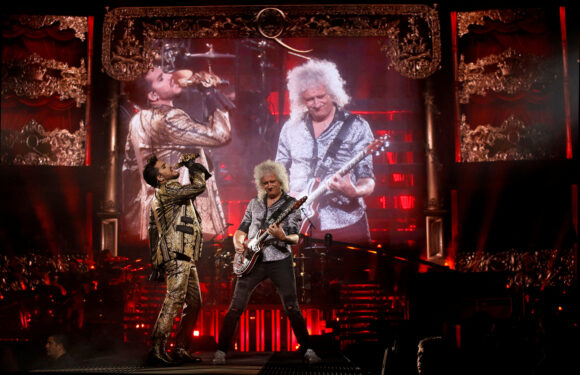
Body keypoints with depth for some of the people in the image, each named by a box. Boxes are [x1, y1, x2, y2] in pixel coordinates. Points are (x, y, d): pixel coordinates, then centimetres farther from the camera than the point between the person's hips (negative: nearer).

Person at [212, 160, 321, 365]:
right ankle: (221, 350, 7)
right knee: (236, 307, -1)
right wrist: (238, 244, -3)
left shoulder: (291, 204, 0)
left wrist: (283, 237, -31)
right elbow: (241, 229, 18)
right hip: (252, 260, 3)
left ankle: (307, 349, 8)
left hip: (280, 261, -3)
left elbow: (295, 238, -8)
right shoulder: (254, 203, 13)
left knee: (292, 308, -4)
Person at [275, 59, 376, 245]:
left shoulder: (356, 127, -2)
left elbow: (367, 182, -4)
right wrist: (286, 194, -3)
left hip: (345, 225, -2)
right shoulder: (291, 128, 9)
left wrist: (354, 191, -26)